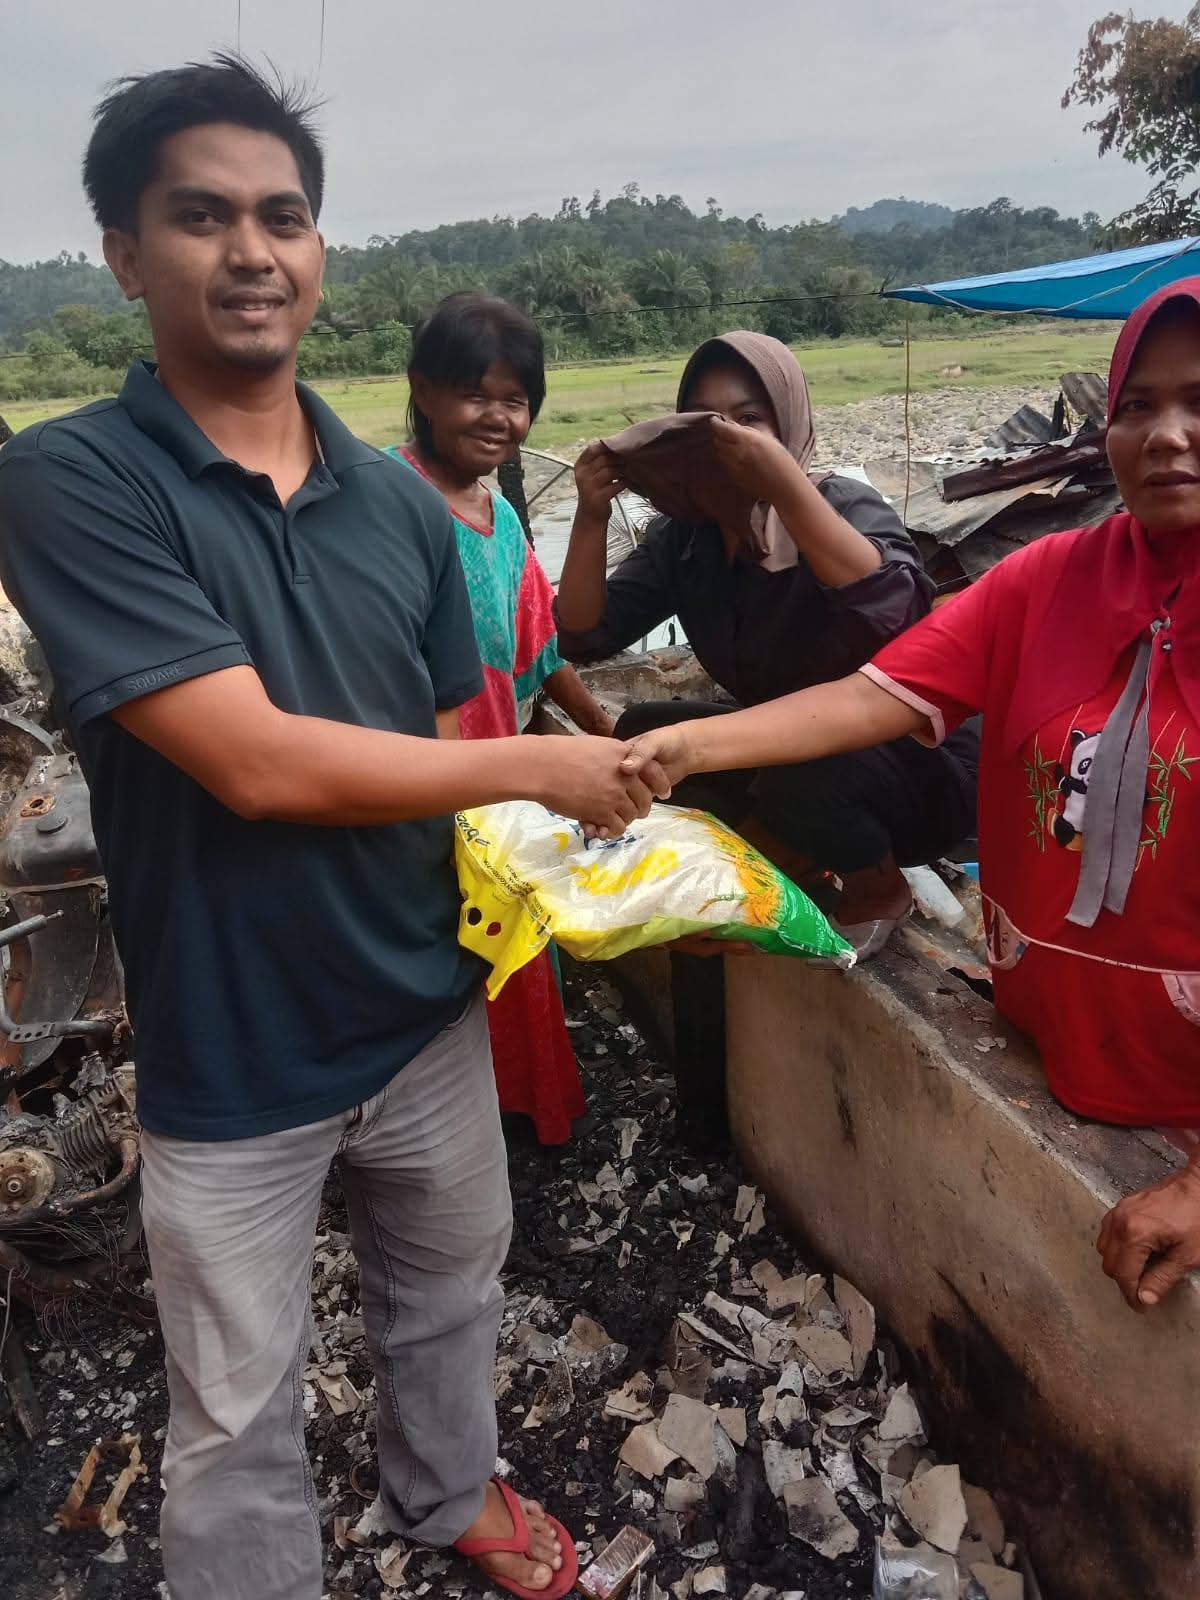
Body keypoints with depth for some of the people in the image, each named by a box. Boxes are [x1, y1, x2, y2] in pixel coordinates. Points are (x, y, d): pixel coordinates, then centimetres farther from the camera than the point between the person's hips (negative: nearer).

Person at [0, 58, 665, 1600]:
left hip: (430, 1008, 6)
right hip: (230, 1054, -5)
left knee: (448, 1299, 27)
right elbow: (255, 763, -25)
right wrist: (542, 765, -16)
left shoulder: (401, 503, 0)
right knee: (239, 1424, 14)